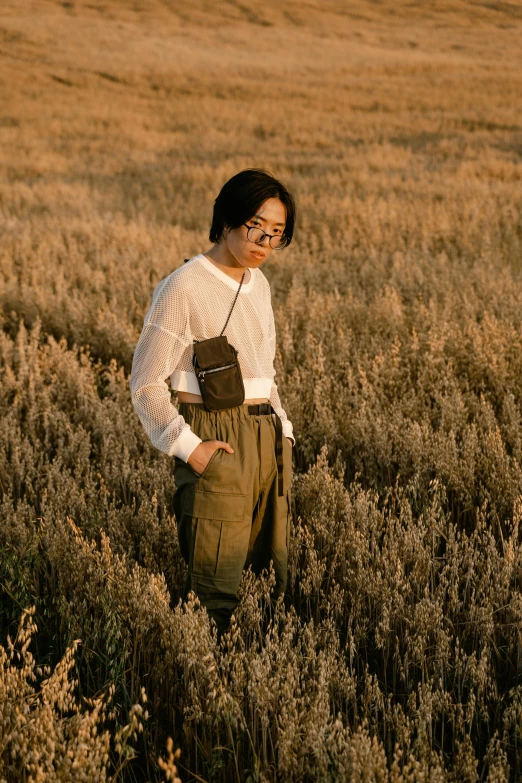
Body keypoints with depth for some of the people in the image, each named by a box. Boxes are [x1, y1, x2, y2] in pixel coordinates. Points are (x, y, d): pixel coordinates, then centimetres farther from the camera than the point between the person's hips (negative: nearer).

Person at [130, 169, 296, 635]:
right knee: (217, 588, -3)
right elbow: (146, 385, -11)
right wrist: (187, 447, -18)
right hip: (217, 446, -7)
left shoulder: (258, 284, 11)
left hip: (268, 440, 7)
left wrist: (282, 429, 12)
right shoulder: (184, 288, -12)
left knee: (270, 577, 12)